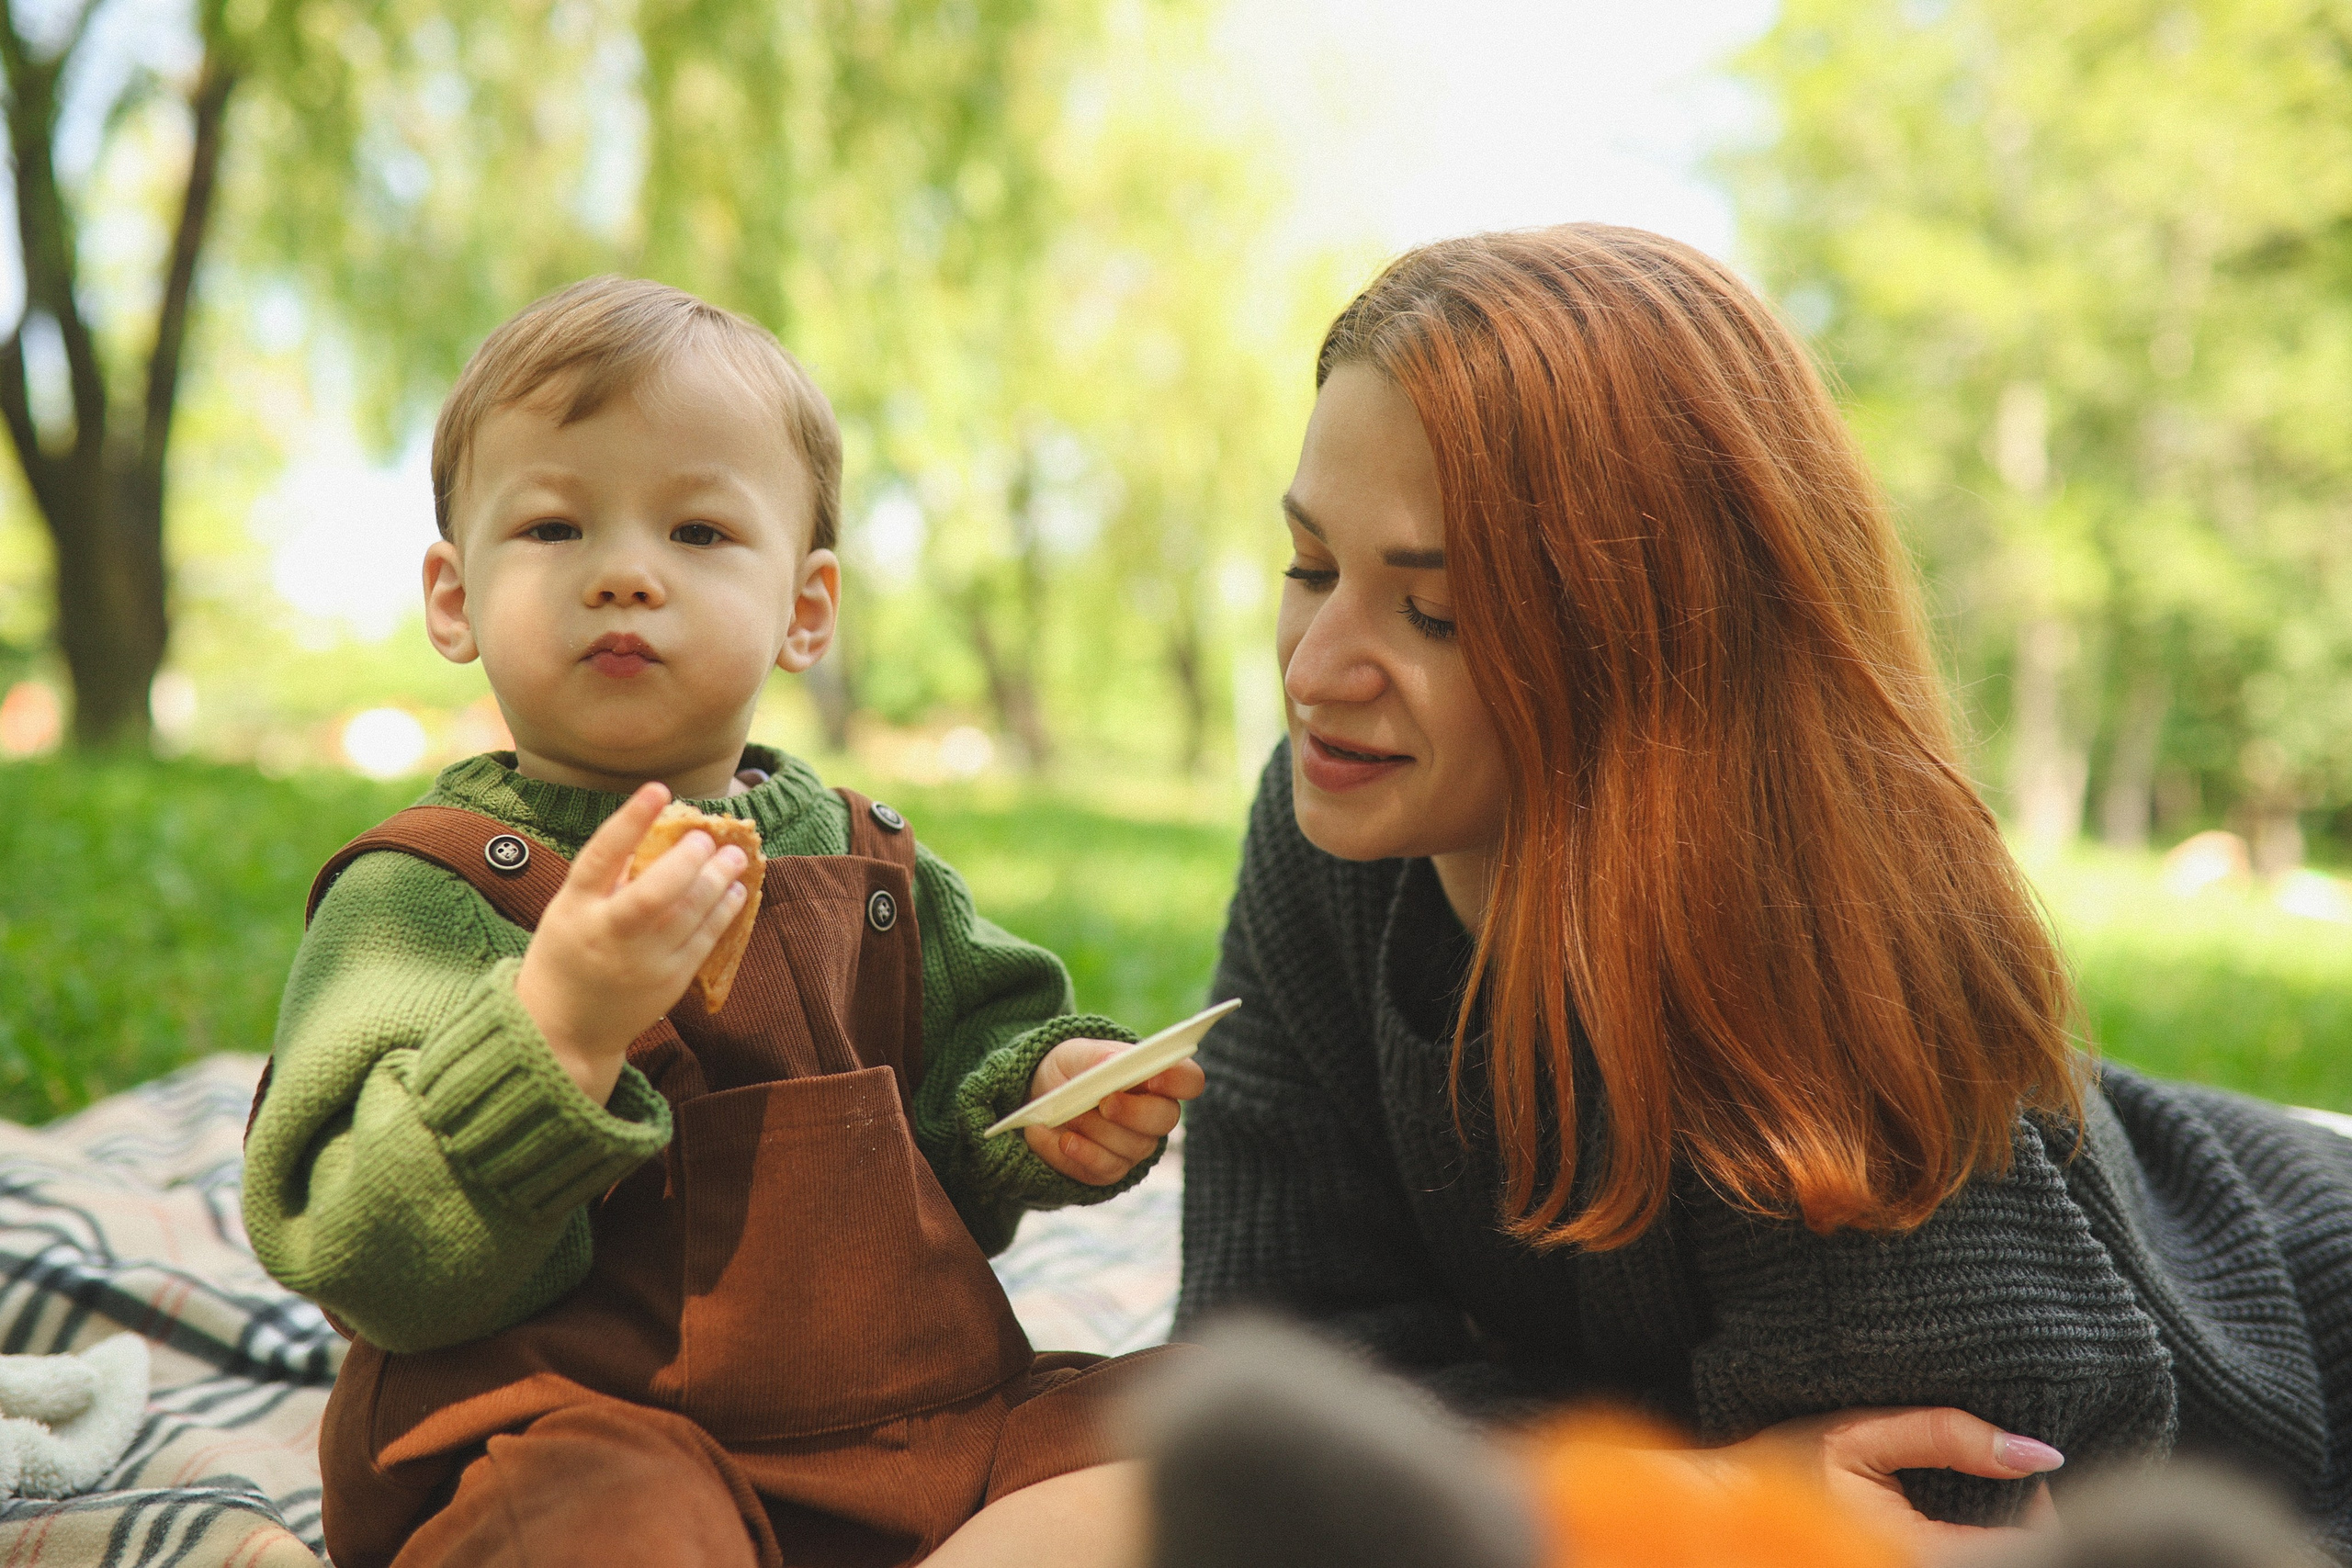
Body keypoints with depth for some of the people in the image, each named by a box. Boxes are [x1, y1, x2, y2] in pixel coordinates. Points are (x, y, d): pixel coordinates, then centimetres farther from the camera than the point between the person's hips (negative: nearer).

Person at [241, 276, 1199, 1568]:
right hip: (583, 1439, -5)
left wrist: (1044, 1090, -2)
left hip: (914, 1412, 6)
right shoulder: (424, 892, -6)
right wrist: (561, 1027, -30)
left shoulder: (870, 864, 11)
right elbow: (379, 1265, -16)